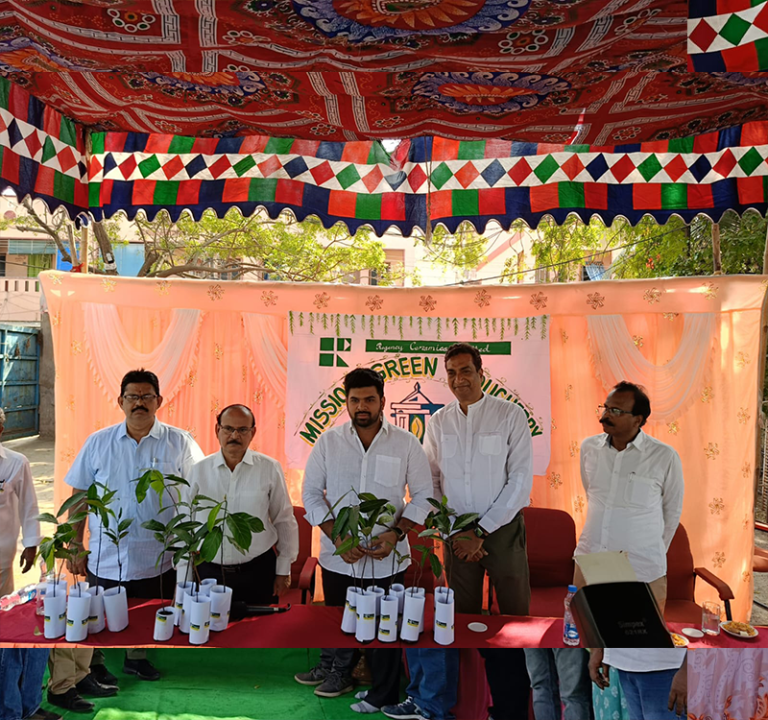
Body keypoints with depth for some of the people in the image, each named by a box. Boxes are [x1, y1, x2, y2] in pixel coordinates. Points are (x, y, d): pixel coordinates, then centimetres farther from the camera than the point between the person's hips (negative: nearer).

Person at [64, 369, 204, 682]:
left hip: (158, 560, 0)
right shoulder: (97, 443, -1)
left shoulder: (179, 443, -5)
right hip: (106, 559, 1)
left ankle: (137, 657, 44)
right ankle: (94, 664, 42)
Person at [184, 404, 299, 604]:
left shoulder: (270, 469, -5)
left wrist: (283, 571, 4)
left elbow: (284, 522, 2)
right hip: (209, 571, 1)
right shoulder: (199, 471, -1)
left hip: (258, 571, -1)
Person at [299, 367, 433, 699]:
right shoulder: (328, 441, -2)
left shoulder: (406, 443, -5)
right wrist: (337, 536, -12)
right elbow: (311, 493, 0)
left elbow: (423, 495, 0)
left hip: (388, 558, 0)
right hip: (337, 557, 1)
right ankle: (335, 670, 44)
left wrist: (396, 533, -14)